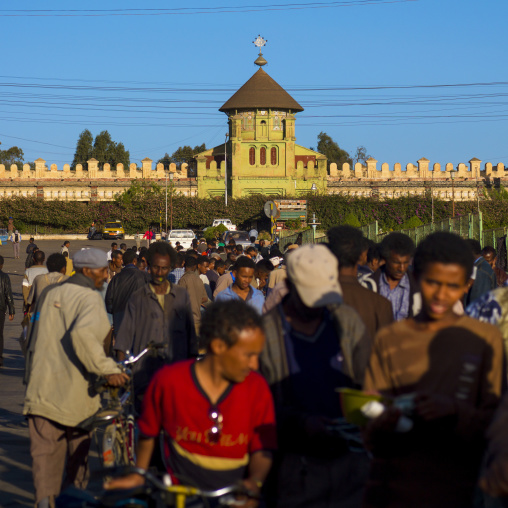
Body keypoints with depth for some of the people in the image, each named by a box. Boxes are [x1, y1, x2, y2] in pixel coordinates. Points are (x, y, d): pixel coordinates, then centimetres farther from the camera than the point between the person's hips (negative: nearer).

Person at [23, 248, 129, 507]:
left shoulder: (48, 294, 13)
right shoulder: (90, 298, -11)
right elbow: (82, 333, -30)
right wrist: (107, 369, -31)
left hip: (42, 386, 5)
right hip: (74, 389, -5)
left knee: (45, 451, 4)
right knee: (78, 450, 15)